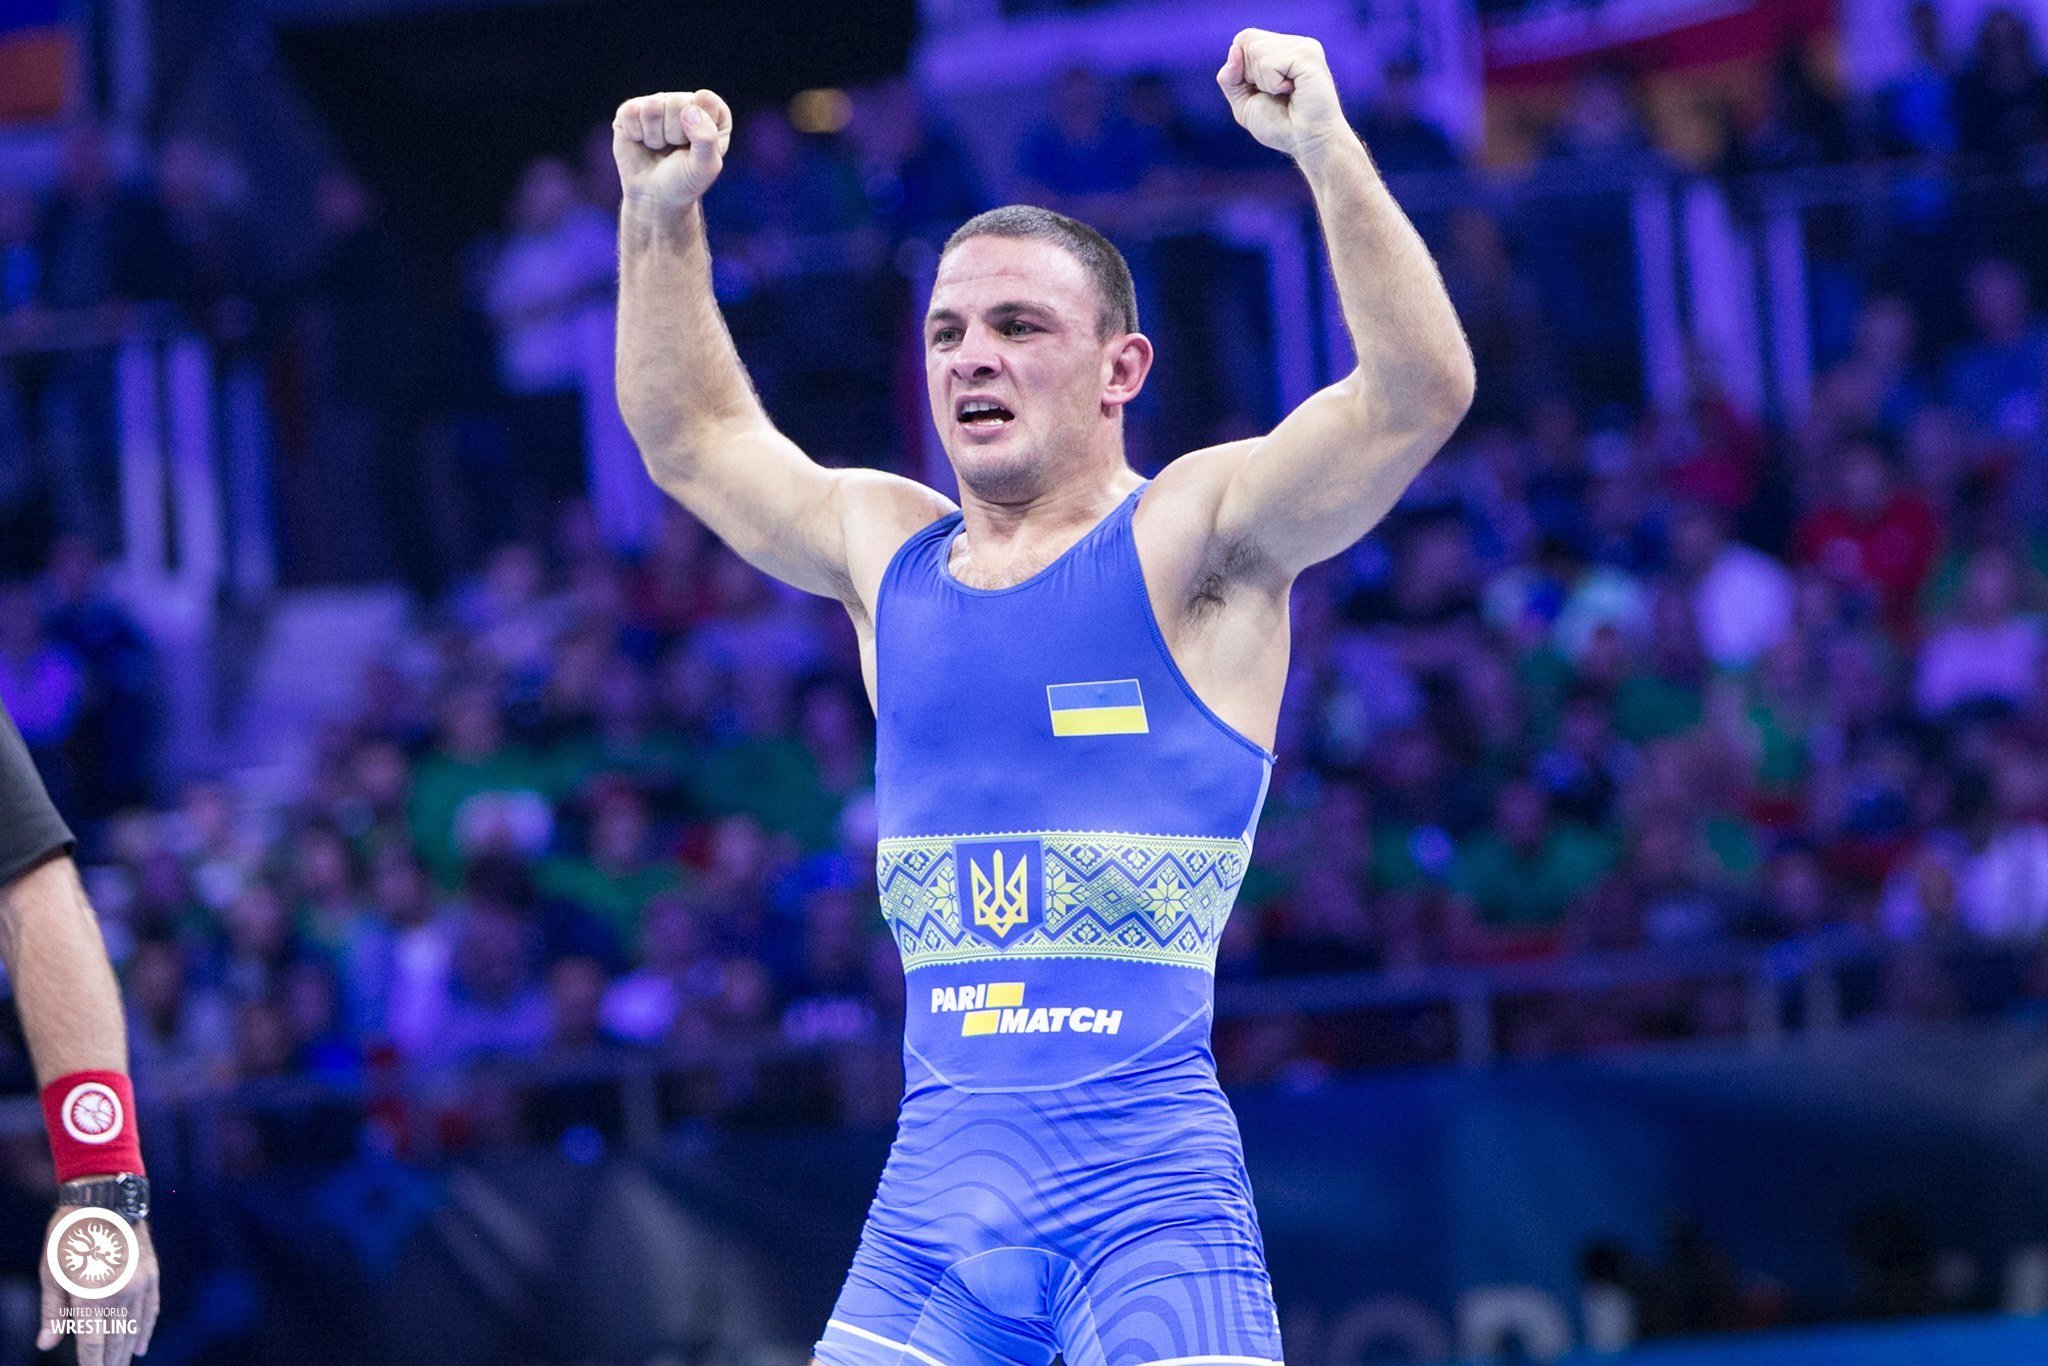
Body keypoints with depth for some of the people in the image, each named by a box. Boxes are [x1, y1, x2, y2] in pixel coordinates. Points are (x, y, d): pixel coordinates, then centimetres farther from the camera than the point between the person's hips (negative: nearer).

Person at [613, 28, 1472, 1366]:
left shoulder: (1192, 538, -1)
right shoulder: (887, 551, 16)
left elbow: (1421, 390, -15)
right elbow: (693, 436, 31)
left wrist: (1327, 148, -24)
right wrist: (662, 215, 21)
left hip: (1142, 1178, -6)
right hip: (934, 1182, 6)